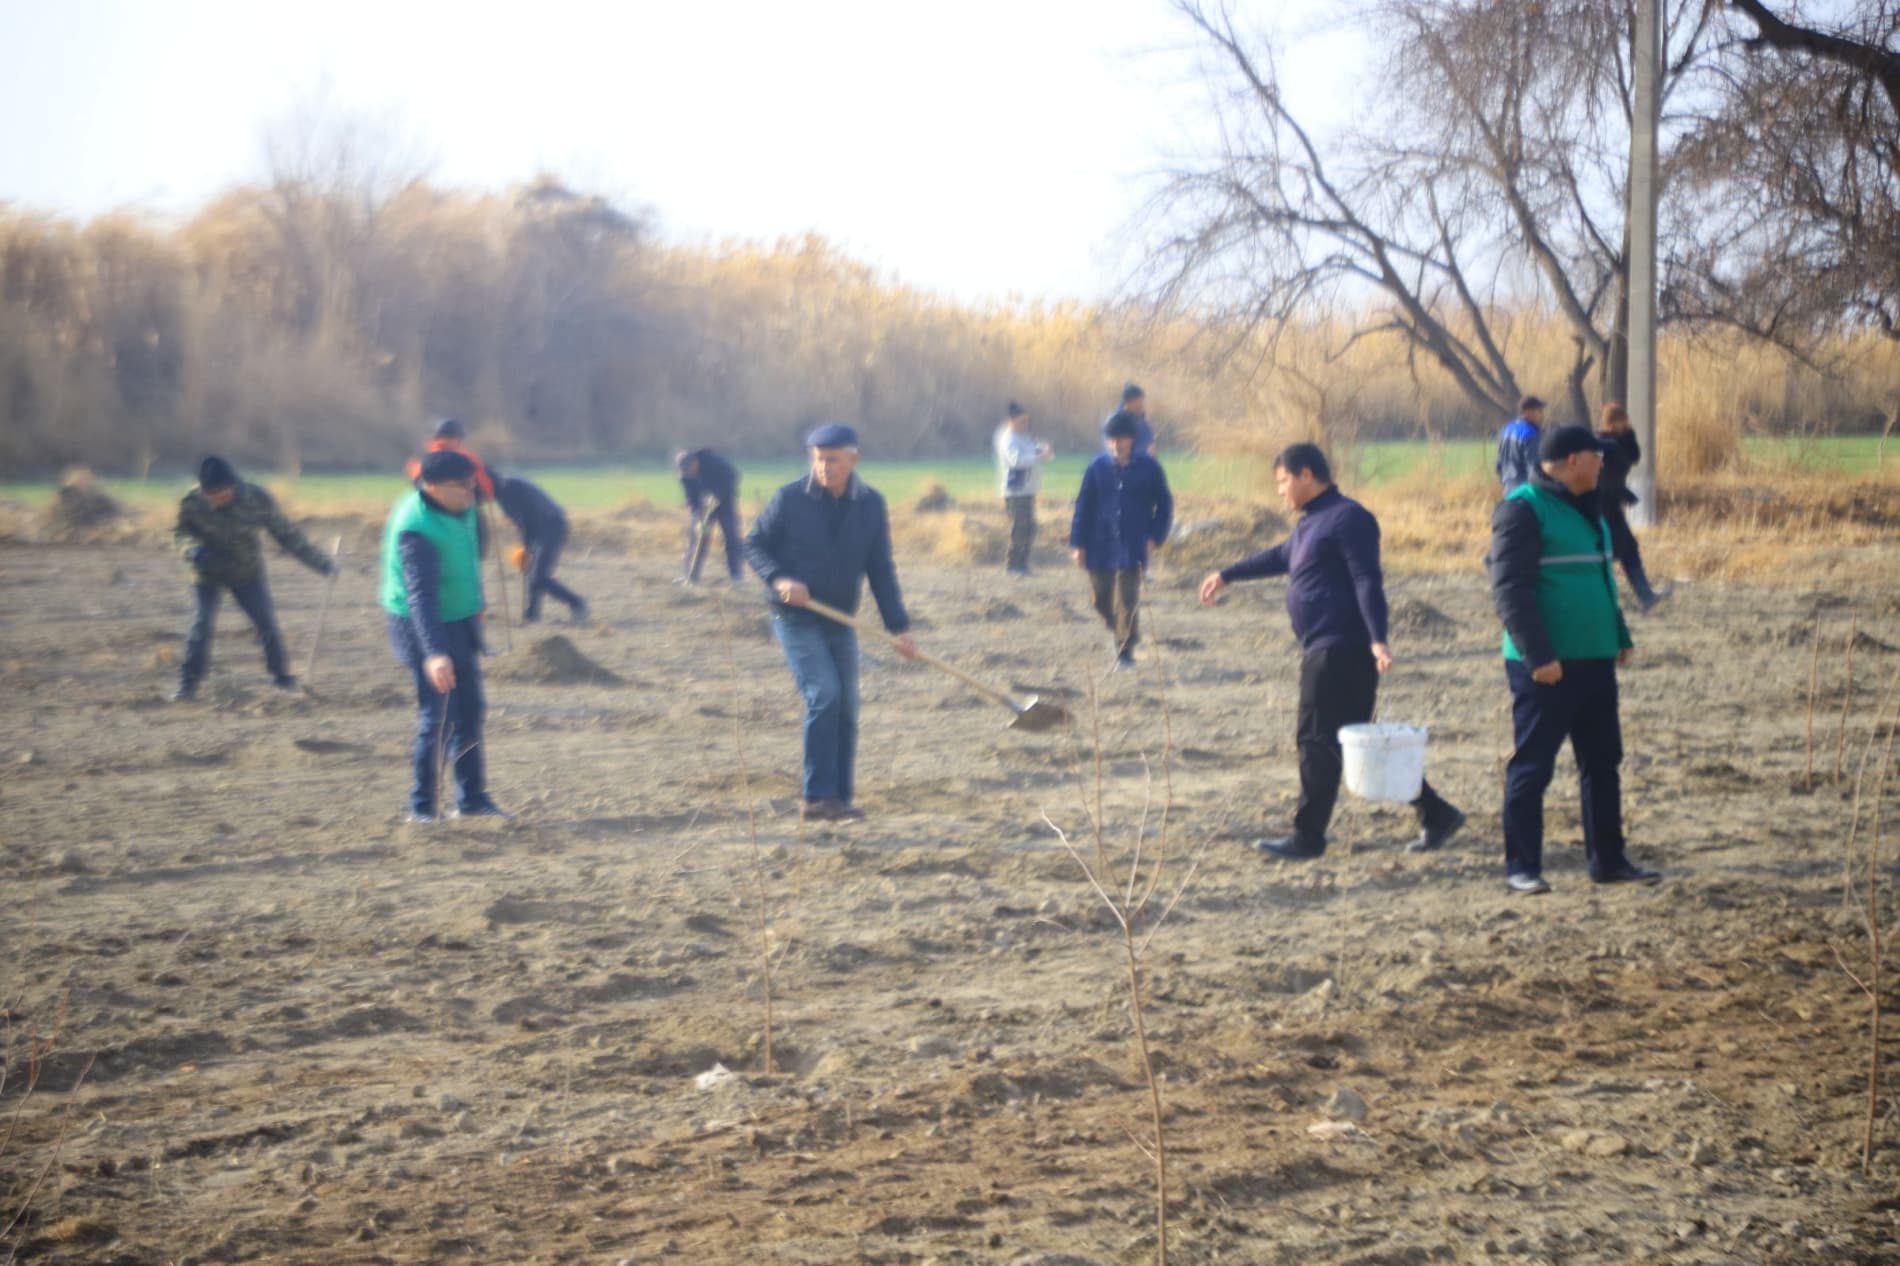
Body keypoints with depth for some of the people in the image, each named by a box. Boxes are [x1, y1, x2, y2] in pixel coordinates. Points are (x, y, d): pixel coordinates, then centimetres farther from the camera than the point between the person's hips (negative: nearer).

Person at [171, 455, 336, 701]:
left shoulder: (257, 499, -22)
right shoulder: (192, 503, -22)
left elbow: (286, 533, -12)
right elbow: (181, 532, -6)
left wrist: (320, 563, -11)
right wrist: (195, 551, -30)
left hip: (248, 572, 1)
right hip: (208, 573, -1)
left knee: (266, 621, -4)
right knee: (202, 623, -15)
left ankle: (280, 675, 15)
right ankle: (188, 683, -7)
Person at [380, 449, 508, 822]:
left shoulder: (459, 508, 0)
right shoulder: (417, 529, -28)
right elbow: (420, 594, -35)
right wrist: (433, 653, -44)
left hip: (461, 622, 9)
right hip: (426, 626, -9)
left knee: (469, 712, 13)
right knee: (436, 718, -6)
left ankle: (472, 798, 23)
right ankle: (422, 806, 5)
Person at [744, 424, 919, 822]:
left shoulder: (870, 505, 2)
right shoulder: (789, 499, -8)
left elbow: (881, 570, 5)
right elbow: (753, 544, -1)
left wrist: (899, 626, 0)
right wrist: (778, 579, -20)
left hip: (840, 621, 5)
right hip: (796, 619, -5)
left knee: (846, 709, 4)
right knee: (824, 694, -18)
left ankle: (839, 800, 13)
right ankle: (818, 797, -14)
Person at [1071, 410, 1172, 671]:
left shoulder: (1149, 468, -2)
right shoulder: (1097, 468, 0)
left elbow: (1164, 504, 6)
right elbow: (1083, 506, 3)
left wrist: (1155, 537, -3)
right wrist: (1078, 543, -1)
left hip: (1132, 548, -2)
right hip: (1100, 547, 2)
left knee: (1127, 602, -6)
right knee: (1102, 601, 8)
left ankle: (1125, 652, 5)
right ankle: (1124, 636, 34)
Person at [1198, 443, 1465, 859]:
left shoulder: (1347, 517, -13)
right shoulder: (1313, 521, 18)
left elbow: (1368, 581, -21)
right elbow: (1280, 556, 34)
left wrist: (1378, 640, -29)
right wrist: (1227, 575, 42)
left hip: (1341, 650, -10)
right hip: (1323, 649, 10)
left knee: (1317, 740, -4)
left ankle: (1307, 837, 3)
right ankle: (1434, 813, 13)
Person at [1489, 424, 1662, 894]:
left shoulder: (1585, 509, 16)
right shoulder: (1524, 509, -13)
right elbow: (1510, 590, -19)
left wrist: (1619, 635, 23)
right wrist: (1538, 656, -23)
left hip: (1594, 660, 9)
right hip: (1546, 667, -9)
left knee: (1602, 761, 12)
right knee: (1532, 767, -1)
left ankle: (1608, 859, 20)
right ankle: (1521, 867, 5)